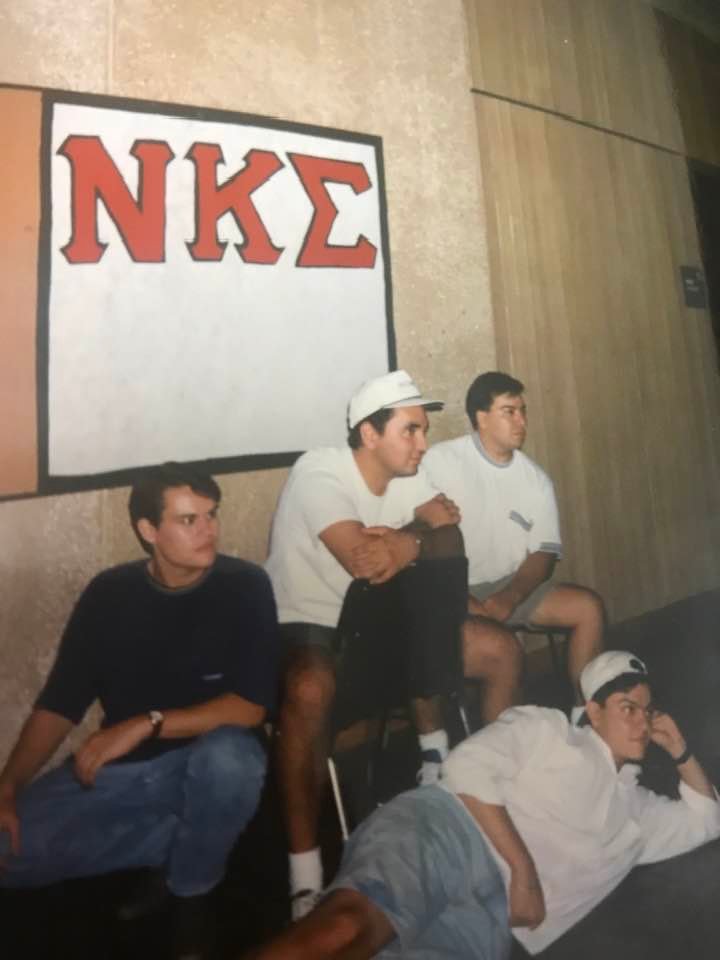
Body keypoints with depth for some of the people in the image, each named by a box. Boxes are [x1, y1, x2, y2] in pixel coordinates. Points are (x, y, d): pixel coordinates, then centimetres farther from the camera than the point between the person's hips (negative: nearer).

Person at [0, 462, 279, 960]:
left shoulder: (245, 586, -15)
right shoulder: (108, 593, -5)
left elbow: (251, 707, -20)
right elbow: (58, 706, -1)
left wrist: (148, 723, -27)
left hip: (205, 764, -3)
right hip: (117, 769, 4)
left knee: (231, 754, -35)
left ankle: (190, 890, -3)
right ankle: (189, 843, 4)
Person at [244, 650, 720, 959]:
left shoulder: (636, 809, 34)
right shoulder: (547, 727, 15)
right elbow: (469, 766, -1)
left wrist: (680, 751, 29)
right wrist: (524, 869, -7)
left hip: (489, 920, 4)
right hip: (446, 830, -4)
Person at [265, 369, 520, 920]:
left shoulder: (409, 473, -1)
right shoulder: (320, 472, -23)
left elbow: (452, 543, -9)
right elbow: (364, 563, -33)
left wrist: (410, 542, -31)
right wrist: (424, 528, -17)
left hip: (376, 615, 7)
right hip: (307, 620, -6)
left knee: (499, 655, 1)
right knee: (311, 692, -40)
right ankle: (306, 874, -22)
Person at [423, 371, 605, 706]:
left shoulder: (536, 478, 5)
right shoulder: (441, 460, -11)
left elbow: (544, 553, 2)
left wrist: (509, 597, -17)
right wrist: (459, 600, -22)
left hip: (512, 588, 5)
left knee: (589, 607, -10)